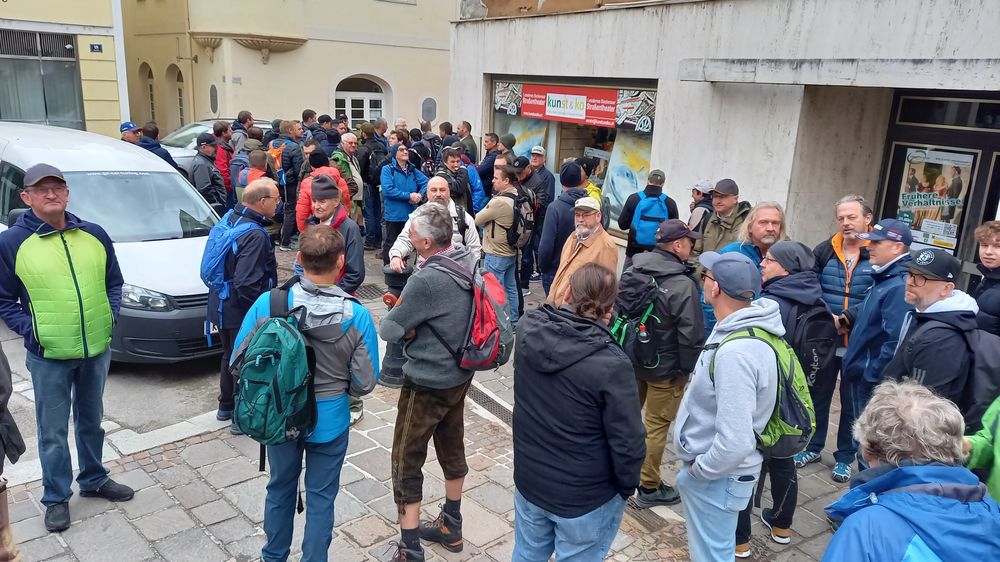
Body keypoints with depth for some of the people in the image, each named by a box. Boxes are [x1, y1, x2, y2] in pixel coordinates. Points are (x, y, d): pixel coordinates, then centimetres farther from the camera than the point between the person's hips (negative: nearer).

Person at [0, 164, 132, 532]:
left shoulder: (94, 235, 2)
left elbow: (113, 281, 12)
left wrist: (111, 314, -2)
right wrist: (30, 330, -13)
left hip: (97, 349, 4)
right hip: (48, 356, -3)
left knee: (91, 420, 19)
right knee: (53, 431, 7)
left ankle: (93, 480, 37)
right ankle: (56, 498, 23)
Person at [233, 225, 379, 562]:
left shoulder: (267, 304, -17)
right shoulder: (357, 316, -21)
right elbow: (364, 383, -13)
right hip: (329, 420, -2)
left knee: (280, 489, 25)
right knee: (320, 498, 16)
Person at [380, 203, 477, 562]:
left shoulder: (426, 280, -29)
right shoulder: (470, 261, -4)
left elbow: (388, 330, -19)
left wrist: (407, 327, 0)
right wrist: (415, 321, -4)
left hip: (428, 382, -8)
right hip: (460, 374, 8)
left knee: (406, 462, 7)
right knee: (452, 448, 21)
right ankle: (450, 528, 39)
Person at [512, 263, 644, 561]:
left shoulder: (529, 328, -14)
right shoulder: (611, 365, -28)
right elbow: (627, 442, -19)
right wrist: (627, 485, -3)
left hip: (529, 481, 5)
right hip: (586, 497, -4)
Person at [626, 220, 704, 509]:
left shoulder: (632, 271, -2)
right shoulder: (683, 285, -23)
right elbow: (691, 334, -20)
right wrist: (688, 367, -5)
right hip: (664, 367, -7)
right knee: (656, 425, 6)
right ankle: (649, 487, 19)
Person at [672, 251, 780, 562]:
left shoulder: (735, 352, -33)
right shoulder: (742, 327, -2)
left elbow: (736, 442, -34)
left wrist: (699, 468, -17)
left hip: (717, 476, -9)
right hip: (712, 468, 9)